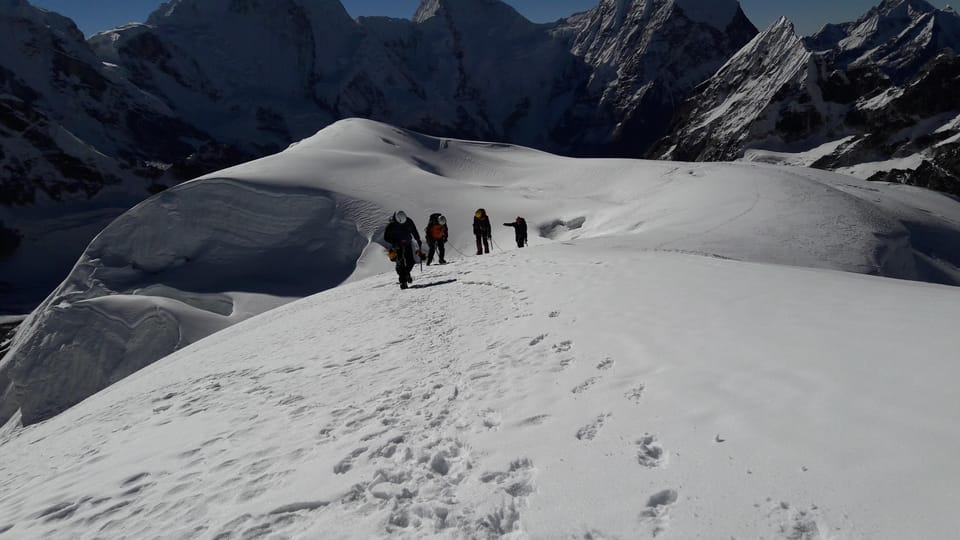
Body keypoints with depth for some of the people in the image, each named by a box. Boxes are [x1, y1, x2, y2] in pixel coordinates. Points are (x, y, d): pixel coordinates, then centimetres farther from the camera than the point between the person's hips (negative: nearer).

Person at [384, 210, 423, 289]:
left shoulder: (409, 222, -5)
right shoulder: (391, 225, -14)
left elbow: (414, 232, 11)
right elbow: (386, 237, -8)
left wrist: (419, 242, 11)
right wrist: (393, 243, -23)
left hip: (407, 244, 3)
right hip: (397, 246, -3)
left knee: (410, 262, -4)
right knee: (400, 263, -13)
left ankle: (406, 273, 28)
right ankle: (403, 281, -7)